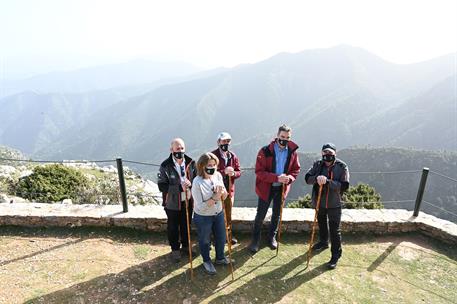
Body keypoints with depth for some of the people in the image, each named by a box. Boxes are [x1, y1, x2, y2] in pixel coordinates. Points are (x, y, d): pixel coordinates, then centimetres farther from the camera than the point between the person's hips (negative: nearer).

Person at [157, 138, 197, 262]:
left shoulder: (190, 163, -8)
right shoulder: (165, 166, -18)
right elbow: (162, 186, -19)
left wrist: (191, 183, -23)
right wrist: (179, 187, -30)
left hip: (188, 201, 3)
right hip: (172, 203, -3)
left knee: (186, 225, 21)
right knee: (173, 227, 16)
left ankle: (185, 246, 44)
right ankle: (175, 249, 39)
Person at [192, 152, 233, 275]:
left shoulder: (218, 175, -11)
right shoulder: (197, 182, -27)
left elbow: (224, 197, -1)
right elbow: (200, 206, -25)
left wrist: (222, 192, -23)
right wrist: (215, 198, -30)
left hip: (219, 214, 5)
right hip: (203, 217, -5)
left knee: (221, 238, 23)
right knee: (205, 241, 19)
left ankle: (220, 258, 51)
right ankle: (207, 261, 47)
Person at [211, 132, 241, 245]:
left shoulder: (233, 156, 4)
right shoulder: (213, 155, -12)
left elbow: (239, 172, 7)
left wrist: (233, 173, -16)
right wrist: (224, 172, -27)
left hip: (229, 190, 5)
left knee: (228, 214, 18)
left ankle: (228, 235, 36)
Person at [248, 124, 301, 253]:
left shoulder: (293, 151, -5)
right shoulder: (265, 151, -17)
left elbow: (296, 169, 4)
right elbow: (259, 171, -19)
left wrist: (289, 178, -18)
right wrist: (277, 178, -29)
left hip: (282, 188, 4)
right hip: (266, 188, -3)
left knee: (277, 214, 19)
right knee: (260, 215, 7)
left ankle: (272, 237, 41)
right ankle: (255, 239, 27)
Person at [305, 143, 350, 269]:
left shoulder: (342, 167, -12)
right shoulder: (317, 164, -2)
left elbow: (344, 186, -18)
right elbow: (307, 178, -10)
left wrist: (328, 182, -30)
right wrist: (317, 178, -31)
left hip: (334, 204, -4)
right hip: (319, 202, 4)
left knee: (335, 230, 3)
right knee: (321, 224, 24)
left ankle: (336, 256, 18)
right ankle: (323, 242, 49)